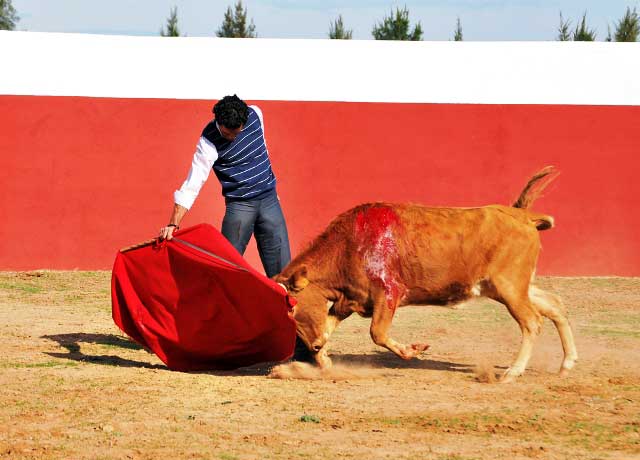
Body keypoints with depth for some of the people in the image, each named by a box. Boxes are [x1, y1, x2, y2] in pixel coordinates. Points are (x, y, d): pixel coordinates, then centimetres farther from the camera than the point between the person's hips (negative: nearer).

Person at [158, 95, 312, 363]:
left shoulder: (255, 115, -3)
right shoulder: (209, 144, -17)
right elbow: (191, 186, -21)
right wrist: (173, 224, -30)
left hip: (269, 202, 3)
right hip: (239, 207, -3)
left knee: (281, 273, -2)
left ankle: (298, 343, -4)